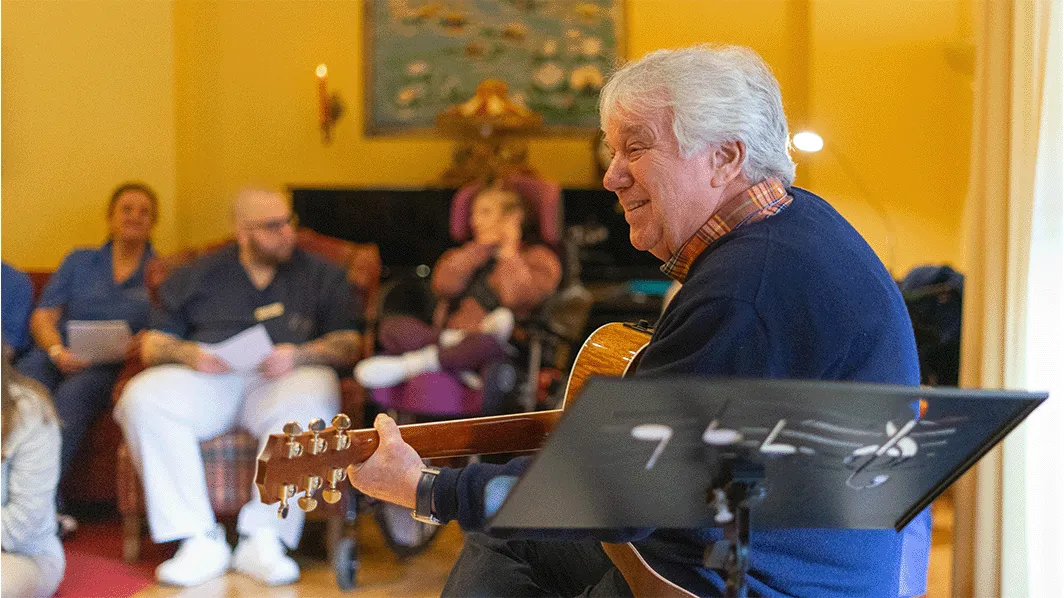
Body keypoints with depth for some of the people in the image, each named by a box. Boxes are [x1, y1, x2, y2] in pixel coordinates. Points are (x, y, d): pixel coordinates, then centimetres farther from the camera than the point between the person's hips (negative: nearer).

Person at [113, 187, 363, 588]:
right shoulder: (199, 275, 22)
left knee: (309, 400, -38)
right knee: (143, 398, -29)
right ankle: (201, 541, -30)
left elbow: (349, 344, 8)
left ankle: (263, 540, -34)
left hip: (282, 379, -1)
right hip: (207, 377, 2)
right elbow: (153, 344, 17)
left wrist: (299, 355, -11)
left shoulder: (322, 276, 19)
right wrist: (189, 353, -5)